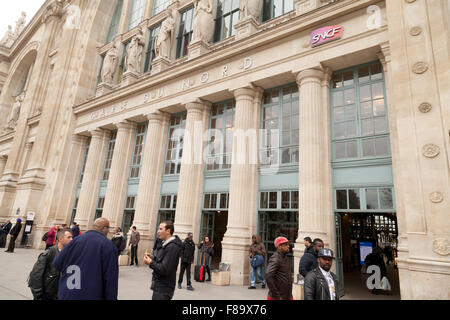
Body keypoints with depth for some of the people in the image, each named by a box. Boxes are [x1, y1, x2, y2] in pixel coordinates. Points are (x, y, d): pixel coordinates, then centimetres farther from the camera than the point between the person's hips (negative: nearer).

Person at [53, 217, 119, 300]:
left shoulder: (76, 240, -1)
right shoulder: (108, 245, -13)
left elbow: (57, 263, 1)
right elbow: (111, 278, -14)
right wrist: (111, 297, -6)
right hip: (92, 296, -4)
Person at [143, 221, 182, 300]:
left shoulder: (172, 247, -23)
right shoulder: (166, 244, 12)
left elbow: (164, 270, -26)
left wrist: (150, 263, -14)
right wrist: (152, 259, 2)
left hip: (164, 289, -10)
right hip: (159, 286, 10)